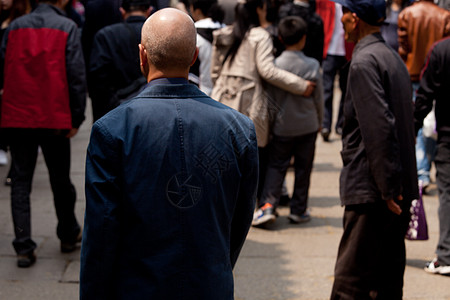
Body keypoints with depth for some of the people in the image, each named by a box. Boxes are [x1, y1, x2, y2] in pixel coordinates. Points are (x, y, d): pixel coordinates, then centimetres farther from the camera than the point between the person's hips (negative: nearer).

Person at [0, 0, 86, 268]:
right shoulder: (67, 27, -4)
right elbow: (76, 75, -8)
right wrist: (76, 118, -3)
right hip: (54, 118, -2)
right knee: (60, 179, 13)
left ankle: (24, 247, -1)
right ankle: (69, 235, 30)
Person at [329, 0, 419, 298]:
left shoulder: (364, 61, -13)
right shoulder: (393, 57, 16)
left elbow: (380, 126, -21)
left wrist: (387, 187, -20)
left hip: (372, 192, -10)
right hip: (400, 188, 10)